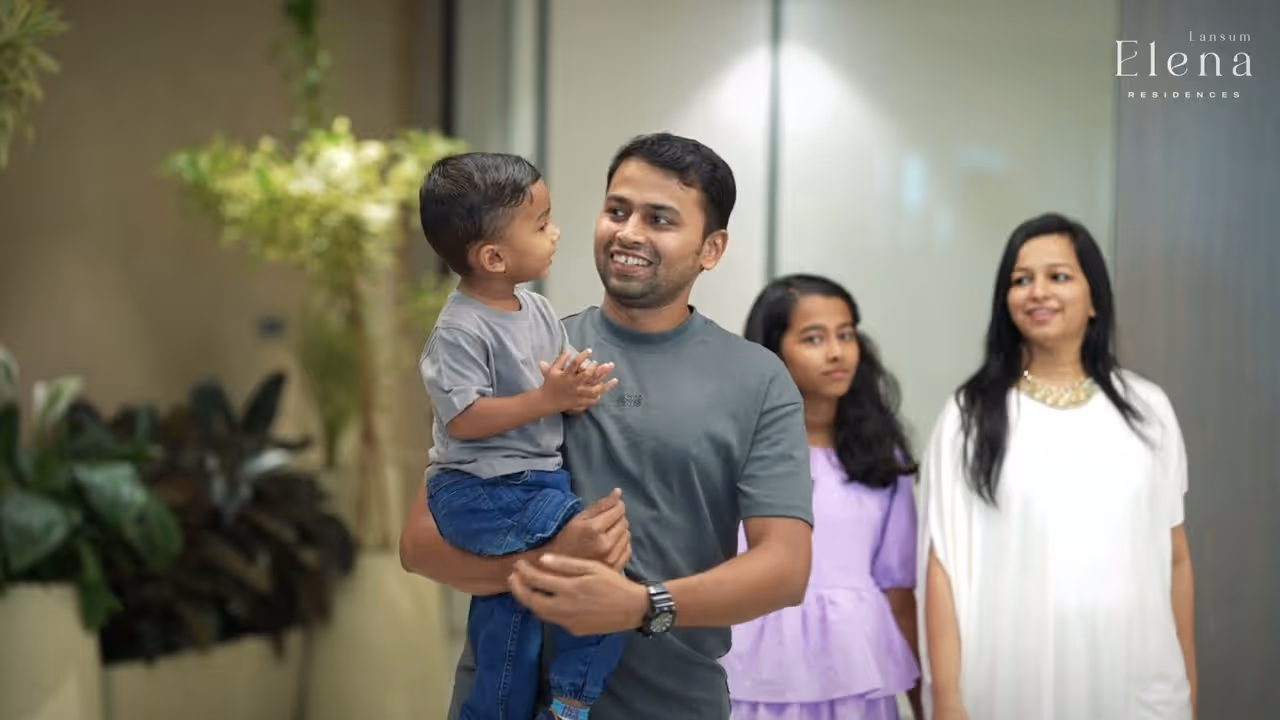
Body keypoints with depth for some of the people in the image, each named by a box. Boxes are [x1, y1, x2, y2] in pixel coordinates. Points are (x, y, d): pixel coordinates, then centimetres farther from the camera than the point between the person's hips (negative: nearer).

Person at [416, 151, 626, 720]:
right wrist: (547, 398, -24)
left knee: (508, 608, 15)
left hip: (538, 478, 9)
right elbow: (463, 419, -21)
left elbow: (562, 382, 14)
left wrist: (578, 389, -11)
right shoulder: (461, 330, -17)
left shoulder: (538, 311, 8)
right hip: (480, 494, -8)